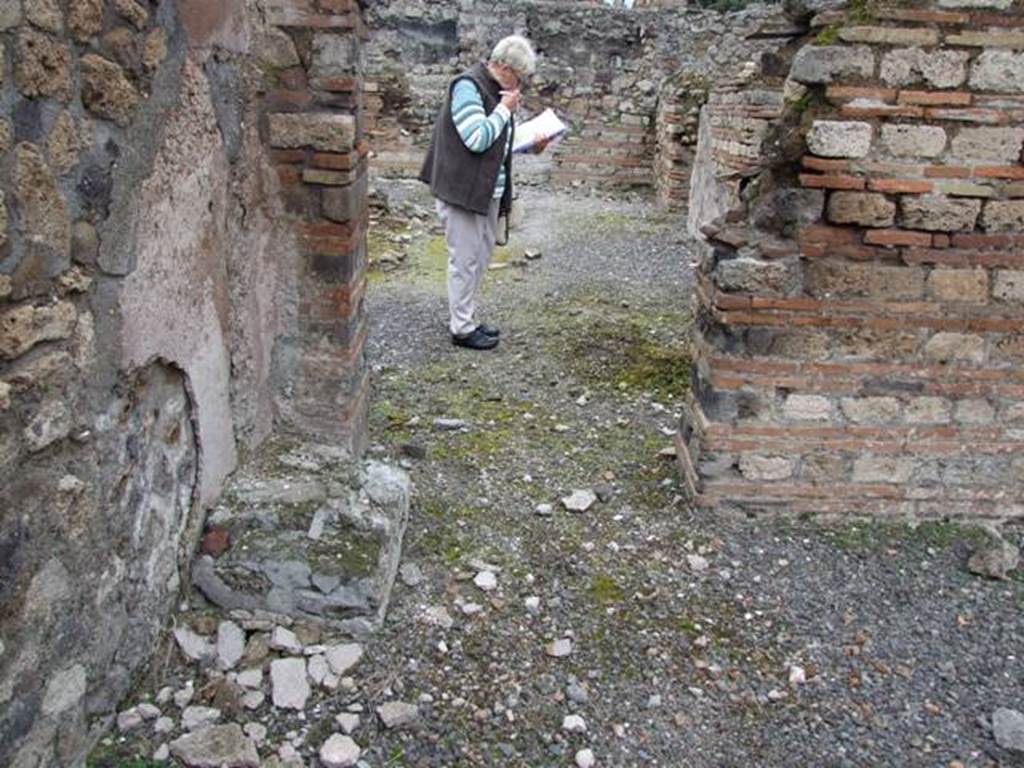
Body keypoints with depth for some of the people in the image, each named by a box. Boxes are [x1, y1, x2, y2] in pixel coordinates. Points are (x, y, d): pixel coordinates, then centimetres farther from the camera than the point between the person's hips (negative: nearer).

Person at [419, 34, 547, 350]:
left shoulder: (497, 89, 14)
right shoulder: (467, 87, -16)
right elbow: (477, 139, -24)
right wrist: (505, 110, -15)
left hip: (488, 190, 10)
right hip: (463, 190, -10)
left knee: (481, 257, 16)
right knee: (465, 259, -2)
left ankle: (464, 318, 28)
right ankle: (462, 328, 8)